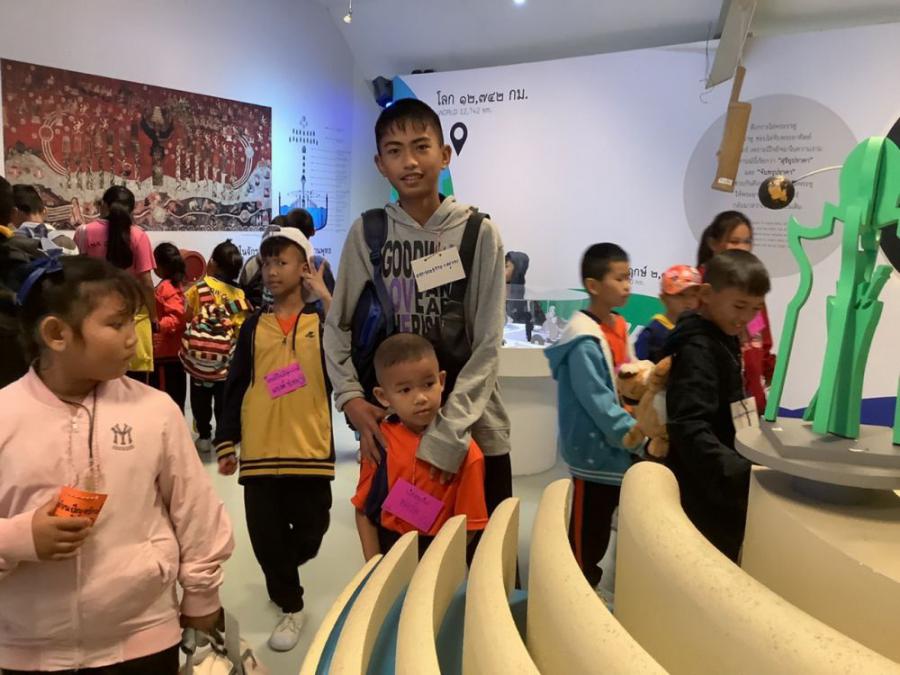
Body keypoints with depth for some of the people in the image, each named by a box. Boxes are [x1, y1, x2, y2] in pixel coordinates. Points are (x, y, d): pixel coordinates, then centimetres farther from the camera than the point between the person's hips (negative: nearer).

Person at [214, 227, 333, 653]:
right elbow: (235, 387, 10)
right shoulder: (254, 326, 9)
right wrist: (225, 442, 6)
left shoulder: (324, 320, 3)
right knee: (266, 534, 5)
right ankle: (290, 605, 25)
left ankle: (282, 575, 41)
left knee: (309, 532, 8)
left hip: (310, 449, -2)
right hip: (260, 451, 2)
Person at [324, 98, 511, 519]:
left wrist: (447, 433, -17)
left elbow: (488, 345, -10)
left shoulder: (478, 232, -8)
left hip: (472, 429, -1)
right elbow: (337, 326, 5)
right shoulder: (367, 233, -2)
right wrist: (352, 398, -10)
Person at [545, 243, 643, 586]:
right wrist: (635, 434, -23)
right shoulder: (584, 341, -20)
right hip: (596, 451, -9)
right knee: (588, 535, 4)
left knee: (603, 532, 20)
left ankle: (592, 584, 36)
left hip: (618, 450, 9)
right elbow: (596, 400, -24)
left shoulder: (617, 327, 8)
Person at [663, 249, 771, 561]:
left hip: (724, 492, 10)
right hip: (706, 498, -10)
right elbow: (690, 429, -31)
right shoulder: (697, 350, -21)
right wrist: (740, 474, -38)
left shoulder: (725, 340, 10)